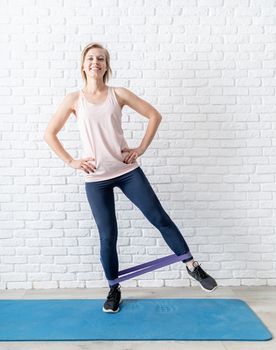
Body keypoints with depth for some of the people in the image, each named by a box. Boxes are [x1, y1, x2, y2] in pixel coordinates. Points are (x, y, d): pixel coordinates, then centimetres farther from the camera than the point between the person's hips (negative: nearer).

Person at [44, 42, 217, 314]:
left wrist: (141, 148, -1)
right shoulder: (74, 99, 2)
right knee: (108, 236, 5)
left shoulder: (119, 94, 2)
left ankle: (192, 266, 20)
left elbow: (154, 115, 6)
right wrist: (71, 162, -3)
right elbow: (49, 134, 5)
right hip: (95, 178, 0)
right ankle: (114, 289, 27)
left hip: (127, 170, 1)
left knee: (160, 218, 2)